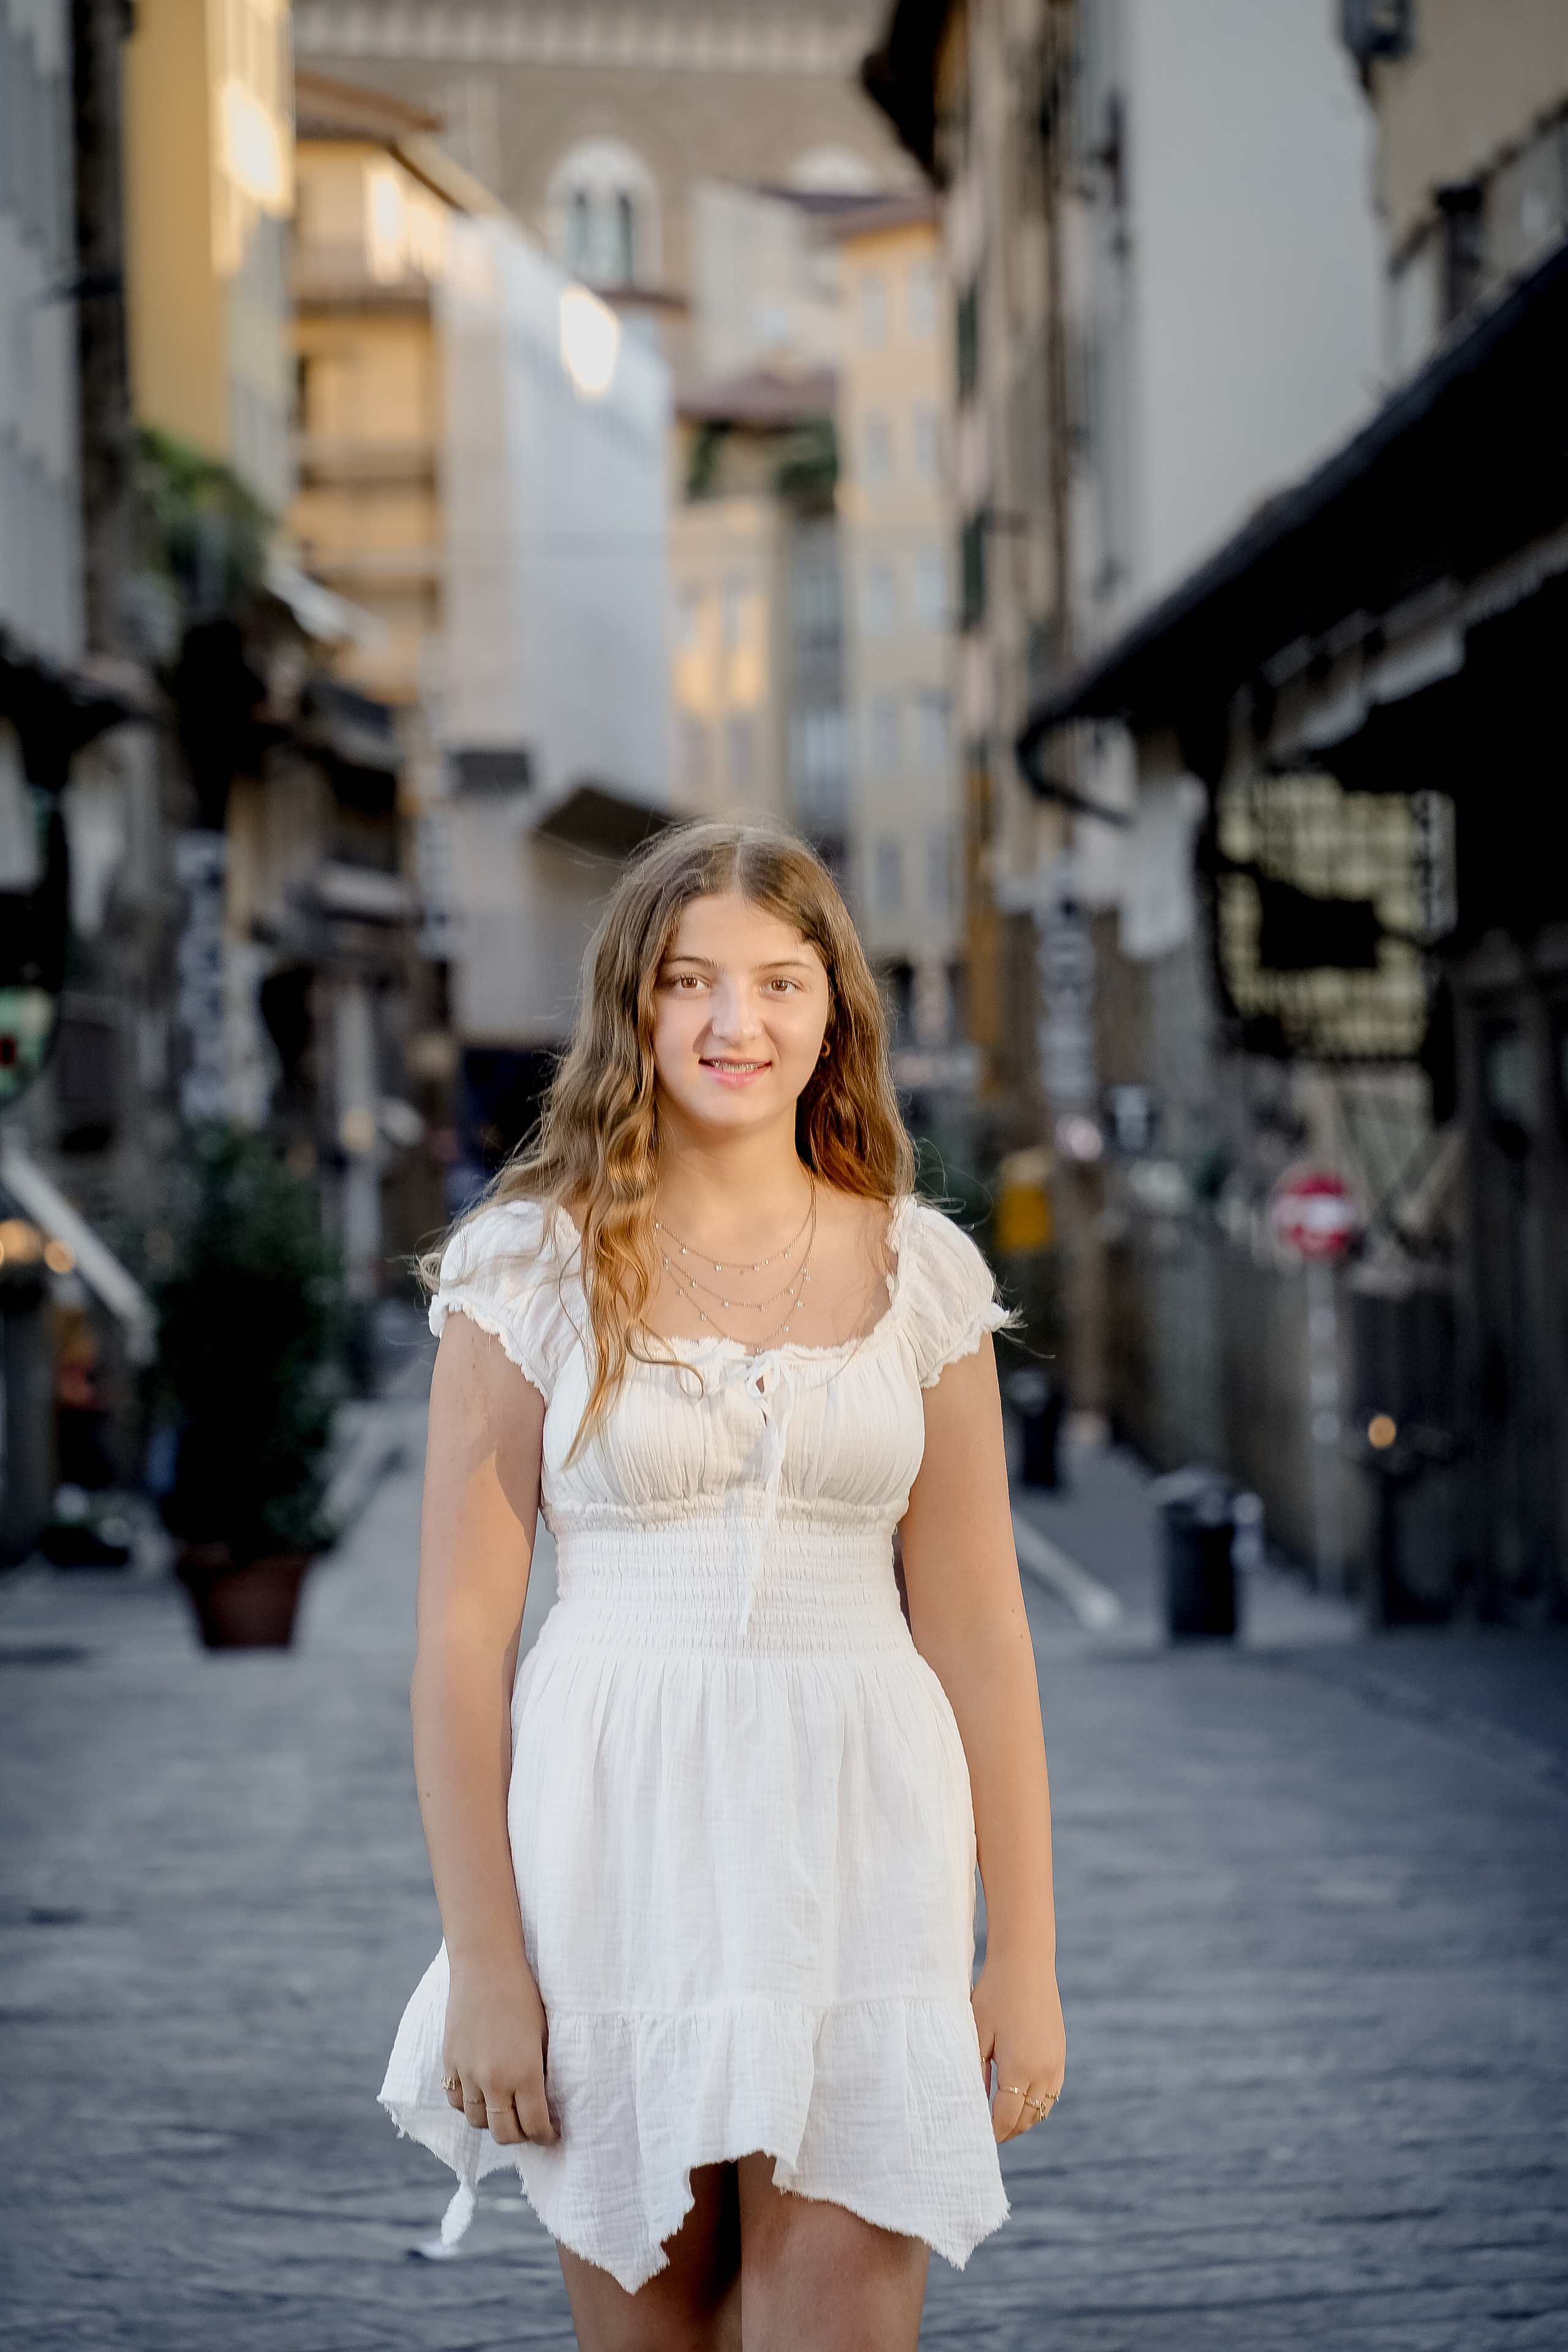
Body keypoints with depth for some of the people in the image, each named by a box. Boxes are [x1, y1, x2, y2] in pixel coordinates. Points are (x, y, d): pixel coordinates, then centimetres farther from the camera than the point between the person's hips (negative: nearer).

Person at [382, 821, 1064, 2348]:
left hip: (857, 1838, 1)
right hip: (616, 1832, -1)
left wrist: (1027, 1950, 3)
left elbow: (977, 1629, 7)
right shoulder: (533, 1264, 0)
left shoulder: (918, 1270, 6)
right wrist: (482, 1963, -7)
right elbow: (462, 1633, -2)